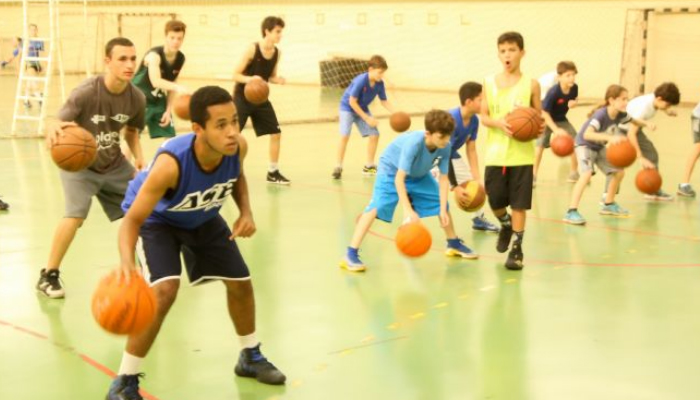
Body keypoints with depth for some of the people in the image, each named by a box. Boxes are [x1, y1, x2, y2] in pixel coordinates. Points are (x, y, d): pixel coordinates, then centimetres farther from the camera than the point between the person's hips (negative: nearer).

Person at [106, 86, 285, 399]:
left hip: (202, 218, 6)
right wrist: (127, 262, -58)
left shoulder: (238, 147, -29)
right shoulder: (171, 163, -44)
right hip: (157, 219, -6)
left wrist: (246, 212, -18)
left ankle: (251, 357, 40)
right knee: (164, 291, -25)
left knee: (241, 282, 12)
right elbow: (133, 219, -39)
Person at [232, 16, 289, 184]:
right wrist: (249, 79, -36)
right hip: (242, 98, -6)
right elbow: (236, 75, -16)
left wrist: (278, 80, -12)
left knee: (276, 133, 2)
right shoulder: (252, 49, -19)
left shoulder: (277, 53, -2)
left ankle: (273, 172, 14)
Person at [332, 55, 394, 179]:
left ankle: (369, 166, 12)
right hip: (348, 107, -6)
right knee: (345, 135, -20)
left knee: (374, 134, -2)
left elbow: (384, 101, 0)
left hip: (362, 109, 6)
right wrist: (367, 118, -24)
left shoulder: (380, 84, -14)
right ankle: (338, 167, -10)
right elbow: (352, 102, -26)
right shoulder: (360, 81, -31)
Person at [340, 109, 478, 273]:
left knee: (442, 204, 6)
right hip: (391, 170, -6)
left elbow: (444, 179, -15)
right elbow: (399, 178, -39)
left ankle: (454, 244, 30)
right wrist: (408, 210, -45)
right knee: (377, 207, -24)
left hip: (419, 174, 6)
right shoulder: (414, 142, -40)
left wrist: (443, 210, -20)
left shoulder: (445, 147, -24)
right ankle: (351, 255, -25)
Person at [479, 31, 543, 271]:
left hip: (522, 154, -2)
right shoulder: (489, 83, 4)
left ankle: (517, 248, 12)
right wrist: (498, 122, -17)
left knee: (519, 203, 0)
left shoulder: (531, 85, -1)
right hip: (495, 154, 2)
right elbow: (484, 116, 4)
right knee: (495, 201, 7)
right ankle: (506, 225, 39)